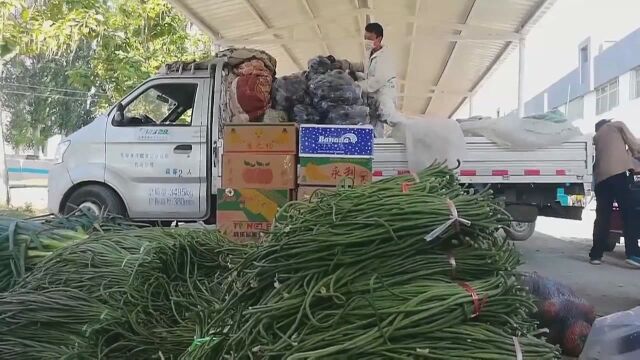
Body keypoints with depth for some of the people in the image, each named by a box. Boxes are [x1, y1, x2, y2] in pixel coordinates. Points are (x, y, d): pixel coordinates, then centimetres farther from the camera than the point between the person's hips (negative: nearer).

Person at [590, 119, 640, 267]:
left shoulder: (596, 136, 30)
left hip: (600, 177, 5)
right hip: (617, 172, -5)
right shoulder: (617, 125, 17)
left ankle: (595, 255, 3)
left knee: (602, 217, 6)